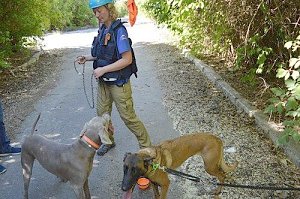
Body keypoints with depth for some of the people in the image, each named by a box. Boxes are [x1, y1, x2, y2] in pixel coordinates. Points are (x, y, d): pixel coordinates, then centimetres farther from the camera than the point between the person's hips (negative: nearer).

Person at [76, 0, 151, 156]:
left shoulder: (119, 30, -18)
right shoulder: (102, 29, 4)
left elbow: (127, 59, -23)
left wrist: (103, 69, -21)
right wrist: (87, 58, 3)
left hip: (119, 83, -7)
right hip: (103, 82, 7)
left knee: (128, 117, 2)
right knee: (102, 113, 17)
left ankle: (146, 146, 19)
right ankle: (108, 141, 39)